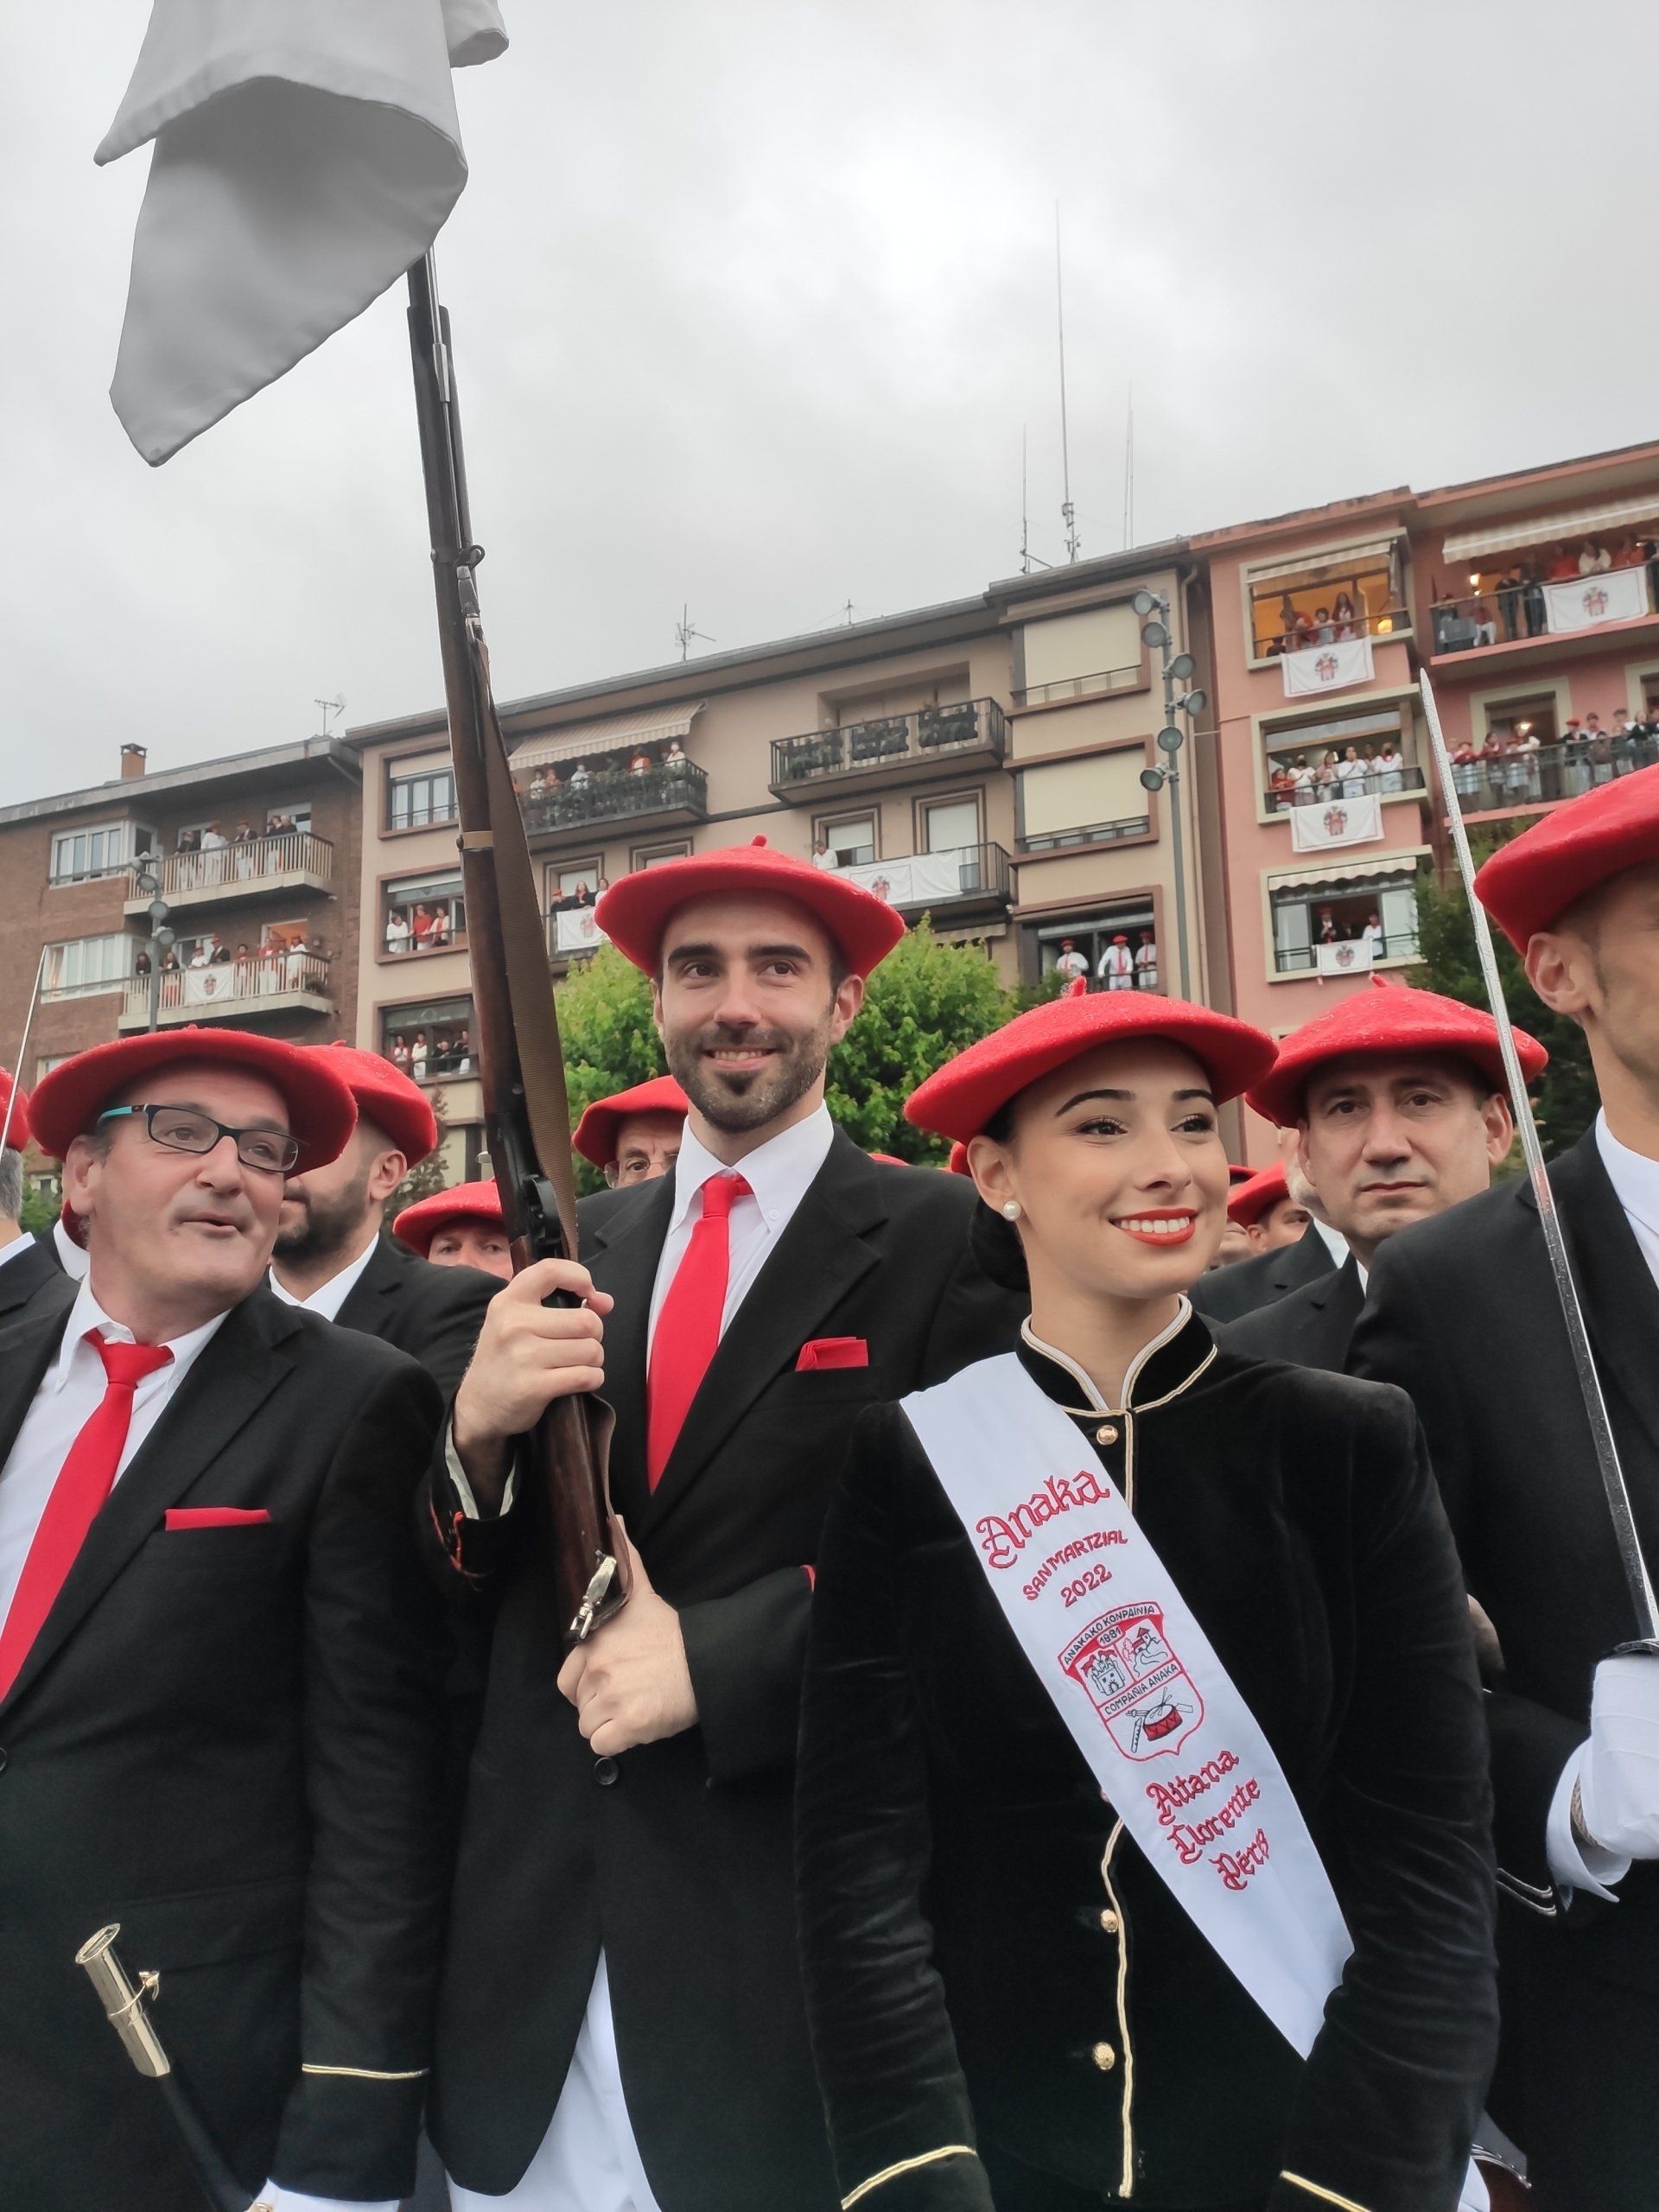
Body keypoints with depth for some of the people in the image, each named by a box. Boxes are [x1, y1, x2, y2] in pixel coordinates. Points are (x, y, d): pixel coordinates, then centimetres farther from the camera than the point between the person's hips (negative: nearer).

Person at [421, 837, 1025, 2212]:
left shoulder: (943, 1239, -9)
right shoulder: (576, 1248, 6)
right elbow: (471, 1581, 5)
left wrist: (720, 1653, -21)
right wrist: (479, 1429, -16)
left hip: (796, 1930, -3)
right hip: (536, 1917, 4)